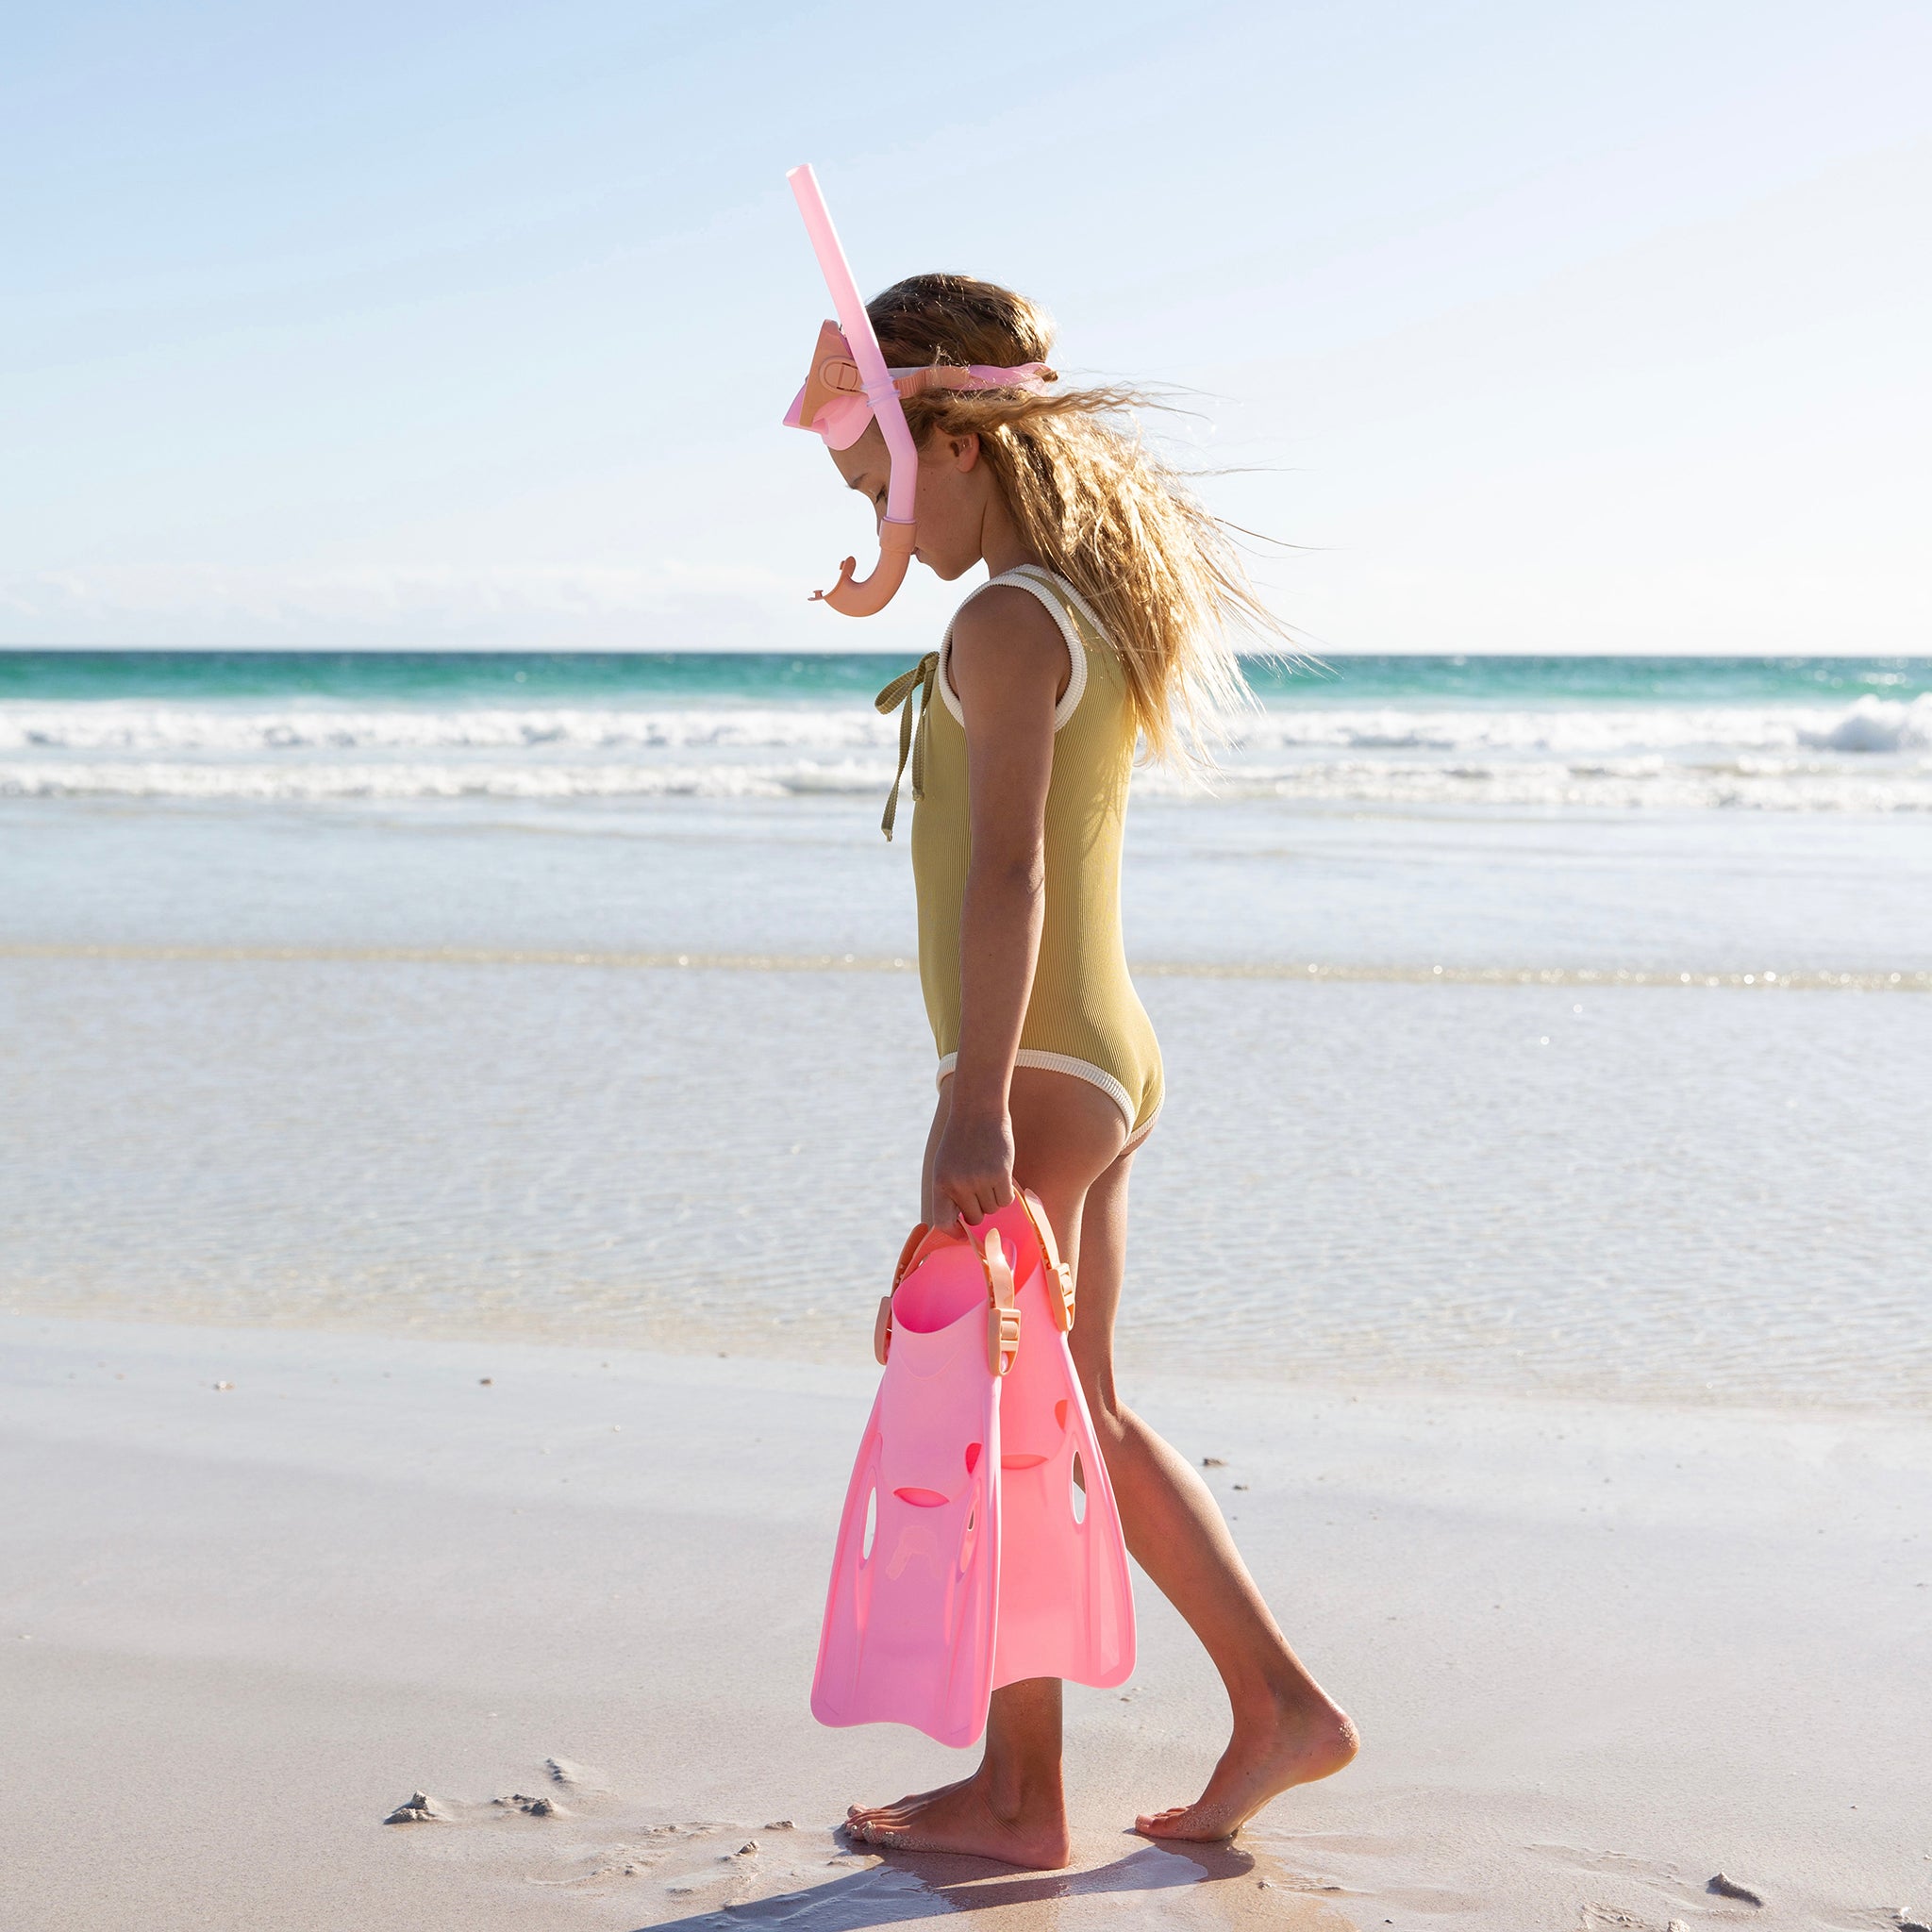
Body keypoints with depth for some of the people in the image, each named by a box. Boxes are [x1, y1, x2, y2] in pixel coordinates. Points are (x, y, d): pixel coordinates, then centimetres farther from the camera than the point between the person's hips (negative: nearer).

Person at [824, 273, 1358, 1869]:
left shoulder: (1006, 624, -16)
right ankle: (1279, 1706, 23)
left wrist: (976, 1103, -29)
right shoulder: (1099, 605, 14)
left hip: (1034, 1074, -10)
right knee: (1083, 1420, 18)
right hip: (1100, 1063, 10)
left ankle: (1018, 1795, 15)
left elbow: (1005, 871, -25)